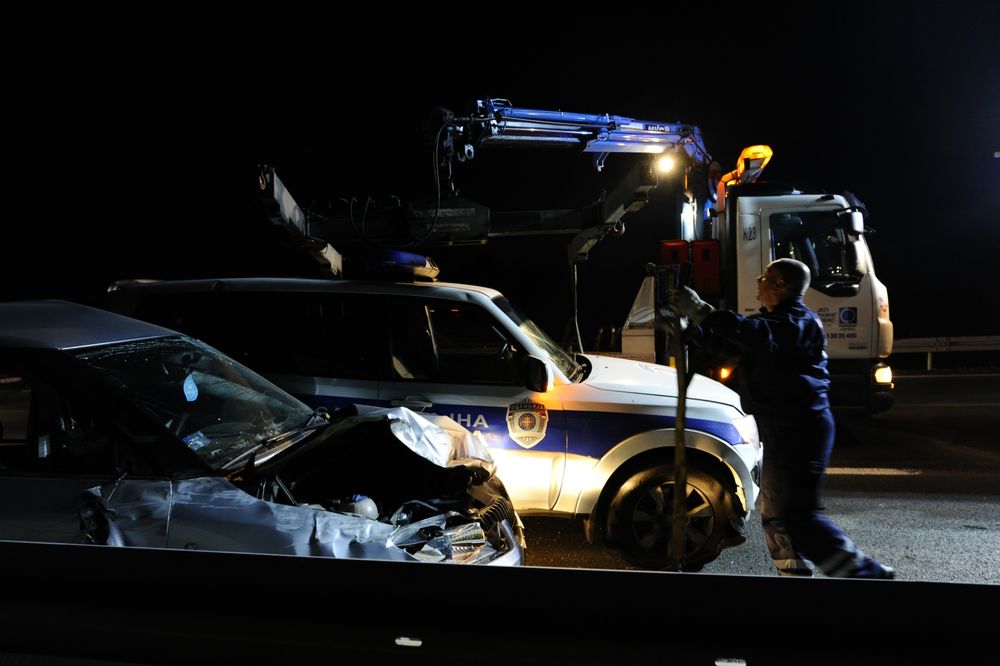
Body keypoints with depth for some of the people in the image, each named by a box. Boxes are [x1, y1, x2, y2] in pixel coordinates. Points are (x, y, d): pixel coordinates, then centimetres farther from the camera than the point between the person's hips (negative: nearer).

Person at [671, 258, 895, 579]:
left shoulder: (800, 322, -14)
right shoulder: (772, 321, 18)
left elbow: (758, 336, -34)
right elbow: (725, 341, 23)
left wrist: (702, 311, -34)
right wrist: (688, 327, 8)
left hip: (800, 431, -10)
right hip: (784, 431, 10)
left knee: (797, 514, -10)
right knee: (775, 512, 15)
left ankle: (867, 572, 0)